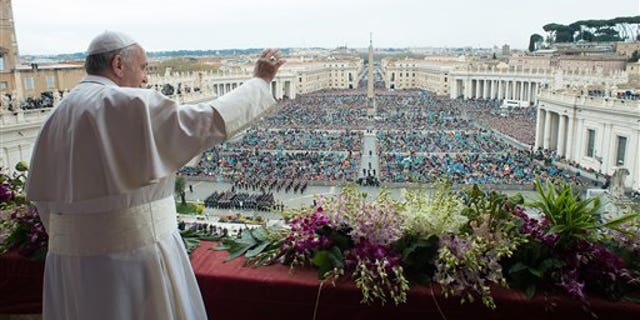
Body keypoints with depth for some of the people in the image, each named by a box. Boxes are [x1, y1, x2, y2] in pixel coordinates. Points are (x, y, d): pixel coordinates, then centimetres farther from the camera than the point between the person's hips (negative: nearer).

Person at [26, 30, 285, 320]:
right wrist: (260, 81, -5)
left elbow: (42, 193, 10)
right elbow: (211, 121, -16)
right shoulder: (133, 106, -16)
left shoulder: (58, 116, 7)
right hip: (134, 249, -7)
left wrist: (70, 240, 20)